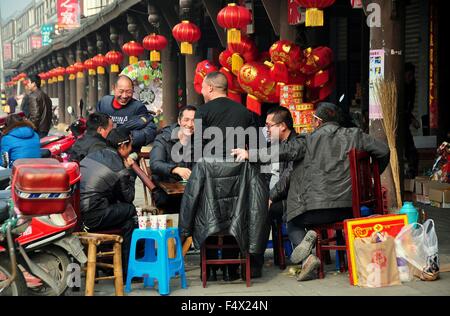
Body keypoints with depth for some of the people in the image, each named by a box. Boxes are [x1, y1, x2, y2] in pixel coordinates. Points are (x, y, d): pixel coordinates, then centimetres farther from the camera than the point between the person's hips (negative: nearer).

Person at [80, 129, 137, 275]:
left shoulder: (91, 156, 15)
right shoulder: (119, 169, -7)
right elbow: (128, 197, 6)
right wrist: (127, 171, 13)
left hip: (73, 211, 8)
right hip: (91, 218, -8)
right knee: (130, 210, 10)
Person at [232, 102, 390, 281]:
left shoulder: (309, 140, 1)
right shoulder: (354, 136, 10)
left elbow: (284, 151, -12)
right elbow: (383, 151, 9)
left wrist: (250, 154, -9)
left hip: (315, 207, -3)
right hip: (346, 209, 3)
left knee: (294, 226, 22)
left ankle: (307, 259, -9)